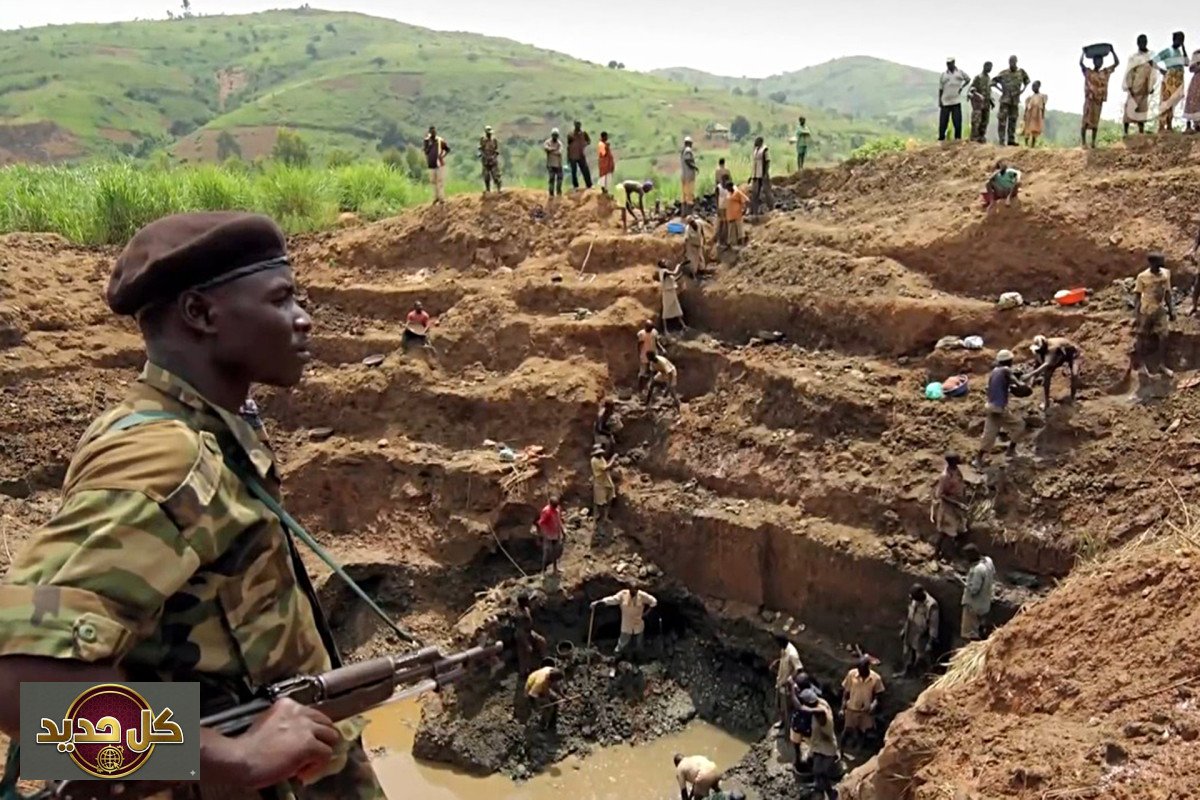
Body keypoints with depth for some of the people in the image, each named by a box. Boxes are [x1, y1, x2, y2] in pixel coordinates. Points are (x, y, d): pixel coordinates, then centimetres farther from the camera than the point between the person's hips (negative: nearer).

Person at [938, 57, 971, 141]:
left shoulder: (960, 72, 6)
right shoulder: (944, 75, 6)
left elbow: (968, 79, 21)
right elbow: (940, 89, 7)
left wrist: (962, 87, 5)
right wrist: (939, 101, 1)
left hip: (956, 101, 0)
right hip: (945, 102, 0)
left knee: (957, 121, -3)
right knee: (943, 121, -1)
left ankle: (957, 138, 5)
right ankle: (941, 138, 7)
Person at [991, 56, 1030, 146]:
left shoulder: (1021, 72, 4)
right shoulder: (1004, 73, -3)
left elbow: (1027, 80, 22)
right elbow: (993, 81, 4)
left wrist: (1023, 89, 7)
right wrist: (1000, 89, -7)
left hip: (1015, 100, 3)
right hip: (1005, 99, -3)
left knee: (1013, 120, 6)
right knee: (1002, 119, -9)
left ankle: (1011, 140, 11)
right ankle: (1001, 140, -9)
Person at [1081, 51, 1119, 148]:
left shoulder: (1106, 72, 9)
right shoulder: (1087, 72, -3)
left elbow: (1117, 63, 7)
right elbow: (1081, 63, -18)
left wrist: (1112, 51, 2)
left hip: (1099, 100, 4)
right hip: (1089, 99, -4)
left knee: (1095, 122, 6)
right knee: (1086, 121, -6)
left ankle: (1093, 142, 10)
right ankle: (1083, 142, -1)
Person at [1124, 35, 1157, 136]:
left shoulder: (1151, 57, 8)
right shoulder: (1133, 57, 1)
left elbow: (1153, 72, 9)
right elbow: (1129, 73, -3)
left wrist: (1151, 86, 3)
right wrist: (1129, 87, -11)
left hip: (1144, 89, 3)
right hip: (1134, 88, -3)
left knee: (1143, 108, 4)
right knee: (1130, 107, -5)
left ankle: (1141, 130, 6)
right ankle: (1126, 130, -6)